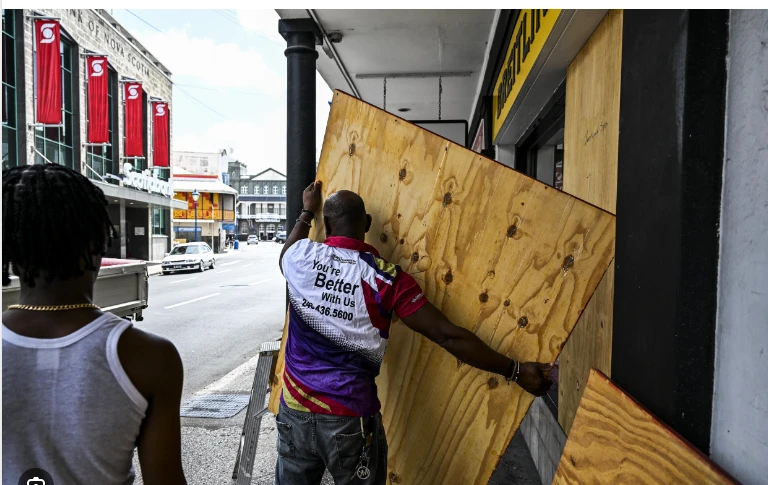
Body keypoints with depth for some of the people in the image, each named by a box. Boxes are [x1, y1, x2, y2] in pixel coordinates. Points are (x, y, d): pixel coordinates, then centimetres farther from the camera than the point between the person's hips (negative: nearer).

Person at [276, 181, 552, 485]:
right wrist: (515, 371, -9)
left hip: (295, 410, 3)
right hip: (351, 418, -2)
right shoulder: (386, 278, -15)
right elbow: (447, 336, -17)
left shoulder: (301, 257, -7)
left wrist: (307, 212, 36)